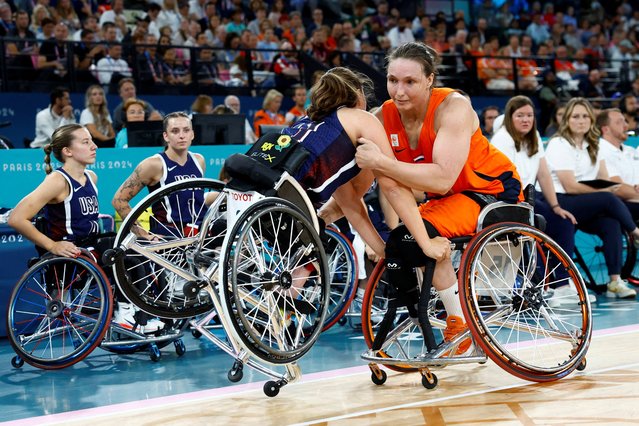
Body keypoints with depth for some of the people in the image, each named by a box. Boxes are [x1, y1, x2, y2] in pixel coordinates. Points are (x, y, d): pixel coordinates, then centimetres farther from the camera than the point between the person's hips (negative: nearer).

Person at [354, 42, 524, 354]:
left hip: (494, 190, -7)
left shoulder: (453, 107, -26)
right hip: (446, 198, 7)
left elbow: (443, 179, -37)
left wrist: (381, 162, -39)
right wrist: (425, 241, -37)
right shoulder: (383, 119, -13)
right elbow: (392, 186, -25)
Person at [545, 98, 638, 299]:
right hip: (560, 203, -6)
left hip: (585, 208, 6)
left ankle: (615, 281, -26)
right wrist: (603, 190, -19)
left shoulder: (592, 145, 17)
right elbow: (570, 186, -14)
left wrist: (610, 187, -15)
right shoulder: (559, 145, -6)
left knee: (611, 224, -24)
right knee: (608, 199, -28)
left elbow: (604, 180, 7)